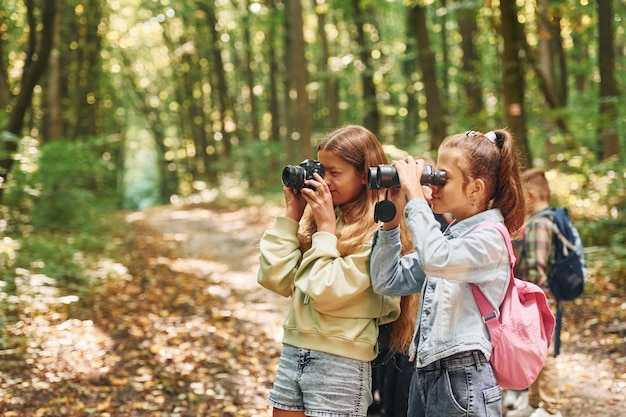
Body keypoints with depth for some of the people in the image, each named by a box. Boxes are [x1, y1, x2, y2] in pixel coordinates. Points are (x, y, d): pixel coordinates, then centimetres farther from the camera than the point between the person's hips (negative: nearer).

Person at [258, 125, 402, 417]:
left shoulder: (378, 231, -12)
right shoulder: (314, 214, 7)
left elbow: (327, 294, -19)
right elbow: (274, 279, 1)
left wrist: (326, 227, -13)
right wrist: (292, 214, 0)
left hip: (340, 361, -6)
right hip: (293, 350, 6)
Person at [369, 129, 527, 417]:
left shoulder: (489, 238, -11)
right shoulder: (446, 237, 13)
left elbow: (435, 260, -31)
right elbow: (387, 282, 10)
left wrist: (414, 193, -22)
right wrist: (392, 219, 3)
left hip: (463, 378, -8)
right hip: (425, 374, 8)